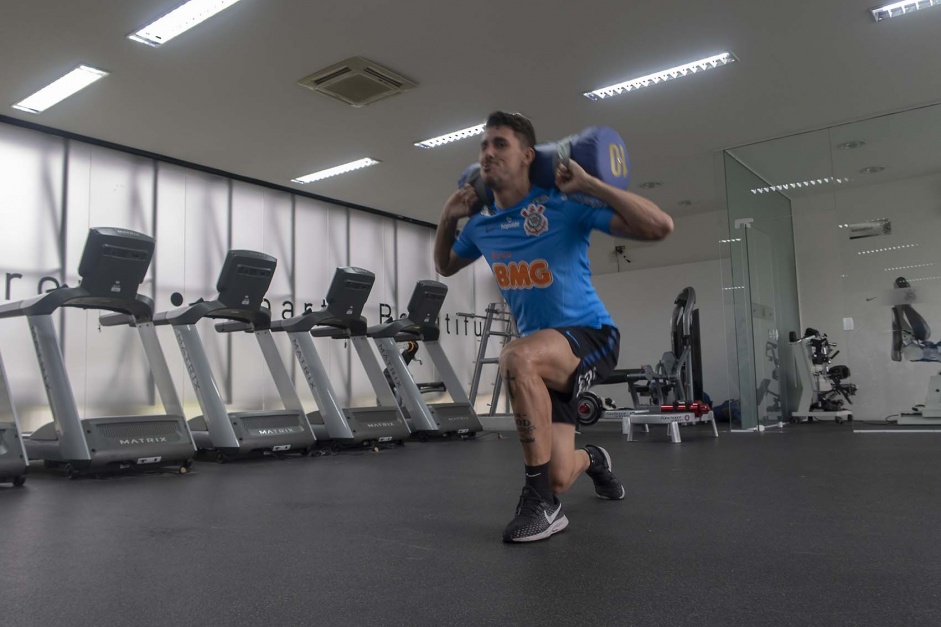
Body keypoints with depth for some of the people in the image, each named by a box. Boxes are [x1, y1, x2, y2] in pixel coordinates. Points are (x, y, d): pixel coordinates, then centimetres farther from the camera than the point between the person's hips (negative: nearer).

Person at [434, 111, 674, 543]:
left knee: (516, 358, -39)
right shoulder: (482, 226, 2)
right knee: (559, 477, 4)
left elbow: (660, 227, -23)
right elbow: (444, 267, 22)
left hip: (591, 335, -5)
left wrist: (589, 184, -24)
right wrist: (448, 218, 4)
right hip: (545, 354, 6)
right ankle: (593, 459, 45)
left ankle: (542, 503, -25)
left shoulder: (564, 207, -16)